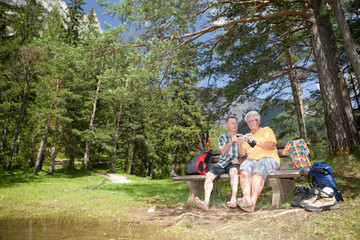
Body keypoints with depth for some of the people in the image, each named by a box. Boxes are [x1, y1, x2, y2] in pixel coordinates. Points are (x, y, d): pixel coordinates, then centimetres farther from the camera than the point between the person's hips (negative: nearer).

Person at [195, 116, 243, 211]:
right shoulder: (222, 137, 13)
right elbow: (222, 152, -5)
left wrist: (239, 160, -9)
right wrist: (231, 141, -20)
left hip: (235, 163, -1)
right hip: (222, 163, 1)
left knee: (234, 171, -37)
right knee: (209, 175, -25)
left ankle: (234, 199, -46)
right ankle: (206, 202, -38)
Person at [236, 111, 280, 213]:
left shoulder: (266, 130, 20)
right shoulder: (247, 136, 29)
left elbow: (272, 146, 0)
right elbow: (242, 154, 17)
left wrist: (257, 142, -13)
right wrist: (240, 144, -2)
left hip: (268, 158, -3)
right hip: (251, 159, 3)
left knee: (258, 171, -37)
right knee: (244, 170, -33)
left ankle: (252, 202, -50)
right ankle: (246, 198, -51)